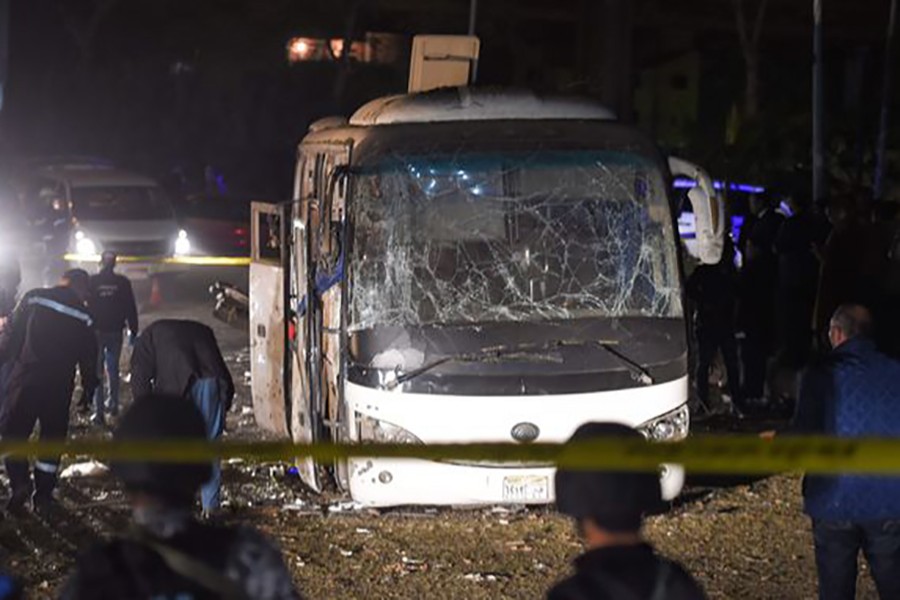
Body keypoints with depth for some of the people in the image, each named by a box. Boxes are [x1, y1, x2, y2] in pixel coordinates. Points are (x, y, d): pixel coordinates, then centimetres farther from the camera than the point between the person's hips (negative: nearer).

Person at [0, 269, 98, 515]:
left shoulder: (34, 299, -2)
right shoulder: (83, 317, 2)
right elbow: (89, 358, 7)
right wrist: (89, 389, 19)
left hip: (25, 379, -1)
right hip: (59, 386, 1)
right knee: (52, 437, 13)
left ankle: (20, 483, -10)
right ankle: (43, 496, 13)